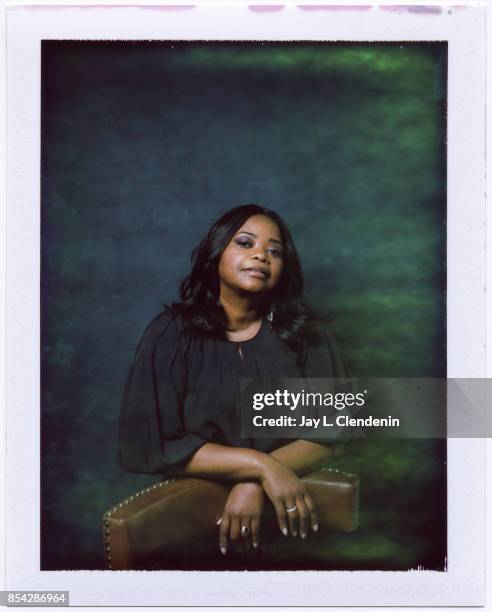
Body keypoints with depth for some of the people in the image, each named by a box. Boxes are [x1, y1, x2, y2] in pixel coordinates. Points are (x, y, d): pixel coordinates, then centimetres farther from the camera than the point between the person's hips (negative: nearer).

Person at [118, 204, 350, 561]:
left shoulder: (303, 331, 6)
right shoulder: (172, 334, 1)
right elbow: (149, 444, -6)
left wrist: (256, 485, -16)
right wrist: (261, 466, -17)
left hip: (294, 509, 1)